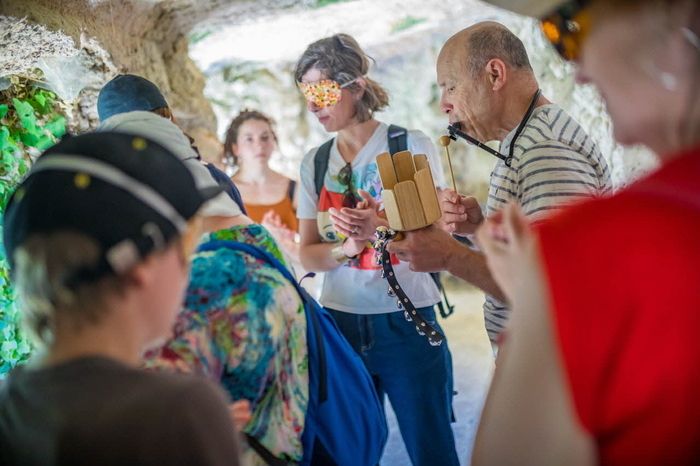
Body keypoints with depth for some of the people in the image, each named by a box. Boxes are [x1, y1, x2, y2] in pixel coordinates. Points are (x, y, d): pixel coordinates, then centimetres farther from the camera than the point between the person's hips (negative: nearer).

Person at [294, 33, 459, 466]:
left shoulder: (411, 144, -3)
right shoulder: (315, 163, 8)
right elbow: (308, 254, 7)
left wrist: (380, 227, -26)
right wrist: (346, 247, -15)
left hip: (407, 322, -3)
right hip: (341, 323, 4)